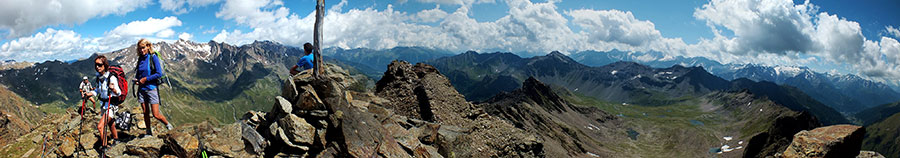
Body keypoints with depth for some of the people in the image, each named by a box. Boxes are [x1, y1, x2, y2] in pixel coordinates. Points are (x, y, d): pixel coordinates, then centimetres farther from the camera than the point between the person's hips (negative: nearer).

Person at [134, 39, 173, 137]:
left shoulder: (153, 57, -8)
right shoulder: (140, 58, 9)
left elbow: (159, 74, -13)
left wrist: (146, 79, -13)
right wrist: (136, 79, 1)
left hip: (151, 88, -5)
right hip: (141, 89, 6)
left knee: (156, 115, -6)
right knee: (145, 112, 10)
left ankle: (169, 126, 17)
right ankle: (148, 132, 21)